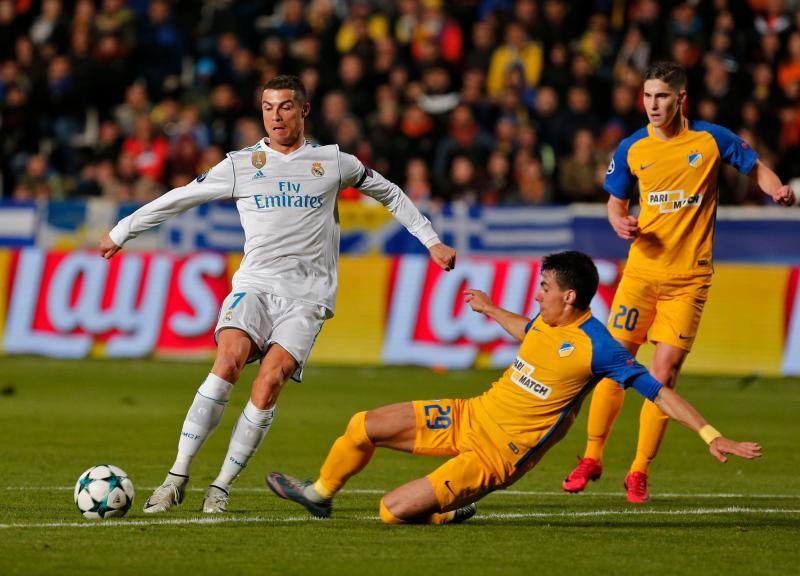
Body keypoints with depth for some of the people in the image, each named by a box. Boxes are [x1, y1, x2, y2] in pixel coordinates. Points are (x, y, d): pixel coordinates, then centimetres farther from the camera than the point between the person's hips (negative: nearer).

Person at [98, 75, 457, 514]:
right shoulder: (241, 165, 9)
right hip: (255, 284, 0)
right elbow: (177, 199, 16)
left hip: (306, 296, 0)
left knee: (269, 382, -21)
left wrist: (431, 240, 25)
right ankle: (178, 477, -25)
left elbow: (390, 194, 25)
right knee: (229, 358, -26)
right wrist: (121, 232, 19)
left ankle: (221, 487, -13)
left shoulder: (333, 163, 10)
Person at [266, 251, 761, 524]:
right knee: (365, 426, 8)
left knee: (395, 510, -17)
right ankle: (321, 492, 34)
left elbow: (658, 391, -22)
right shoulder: (548, 322, 3)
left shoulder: (598, 347, -21)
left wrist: (712, 435, -29)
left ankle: (451, 508, 14)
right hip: (469, 417, 7)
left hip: (498, 454, -7)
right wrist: (493, 310, 45)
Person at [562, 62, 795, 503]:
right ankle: (592, 458, 13)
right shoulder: (631, 149, 3)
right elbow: (616, 200, 16)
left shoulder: (711, 139, -3)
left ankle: (639, 472, 6)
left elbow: (756, 168, 10)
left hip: (688, 277, -2)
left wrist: (778, 191, -11)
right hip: (641, 271, 2)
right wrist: (620, 222, -6)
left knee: (664, 373, -4)